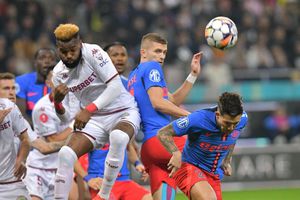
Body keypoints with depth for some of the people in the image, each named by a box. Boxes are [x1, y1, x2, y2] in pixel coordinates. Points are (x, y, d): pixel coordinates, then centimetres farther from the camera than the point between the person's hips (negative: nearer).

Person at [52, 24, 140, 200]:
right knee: (66, 154, -15)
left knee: (118, 137, -38)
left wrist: (89, 110, -33)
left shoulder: (93, 53, -17)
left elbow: (116, 86, -26)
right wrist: (57, 102, -19)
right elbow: (65, 117, 4)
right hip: (96, 120, 5)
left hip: (124, 112, -5)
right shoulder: (59, 73, -1)